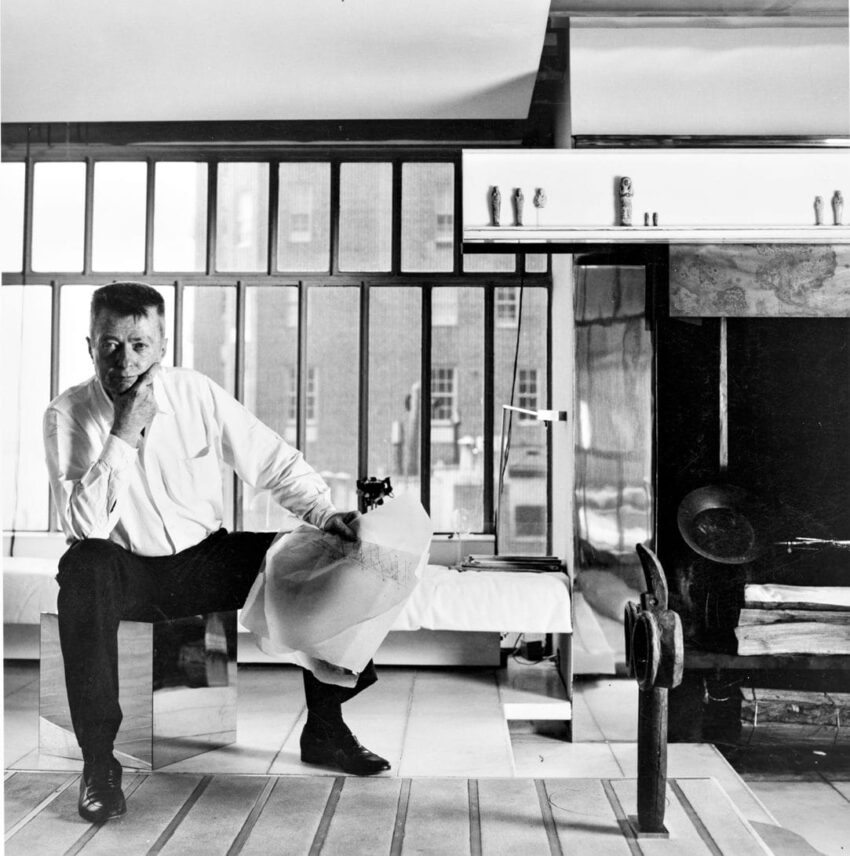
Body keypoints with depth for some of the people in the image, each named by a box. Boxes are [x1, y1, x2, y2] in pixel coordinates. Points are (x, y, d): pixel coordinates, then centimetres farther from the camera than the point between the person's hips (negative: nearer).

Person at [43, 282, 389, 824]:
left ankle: (325, 730, 3)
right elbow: (82, 526, -22)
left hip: (206, 562, 3)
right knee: (83, 569, -36)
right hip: (127, 574, -2)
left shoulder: (196, 393, -6)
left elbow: (276, 462, 0)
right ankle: (98, 761, -23)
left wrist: (325, 513, -15)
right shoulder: (67, 416, -11)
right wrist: (124, 436, -27)